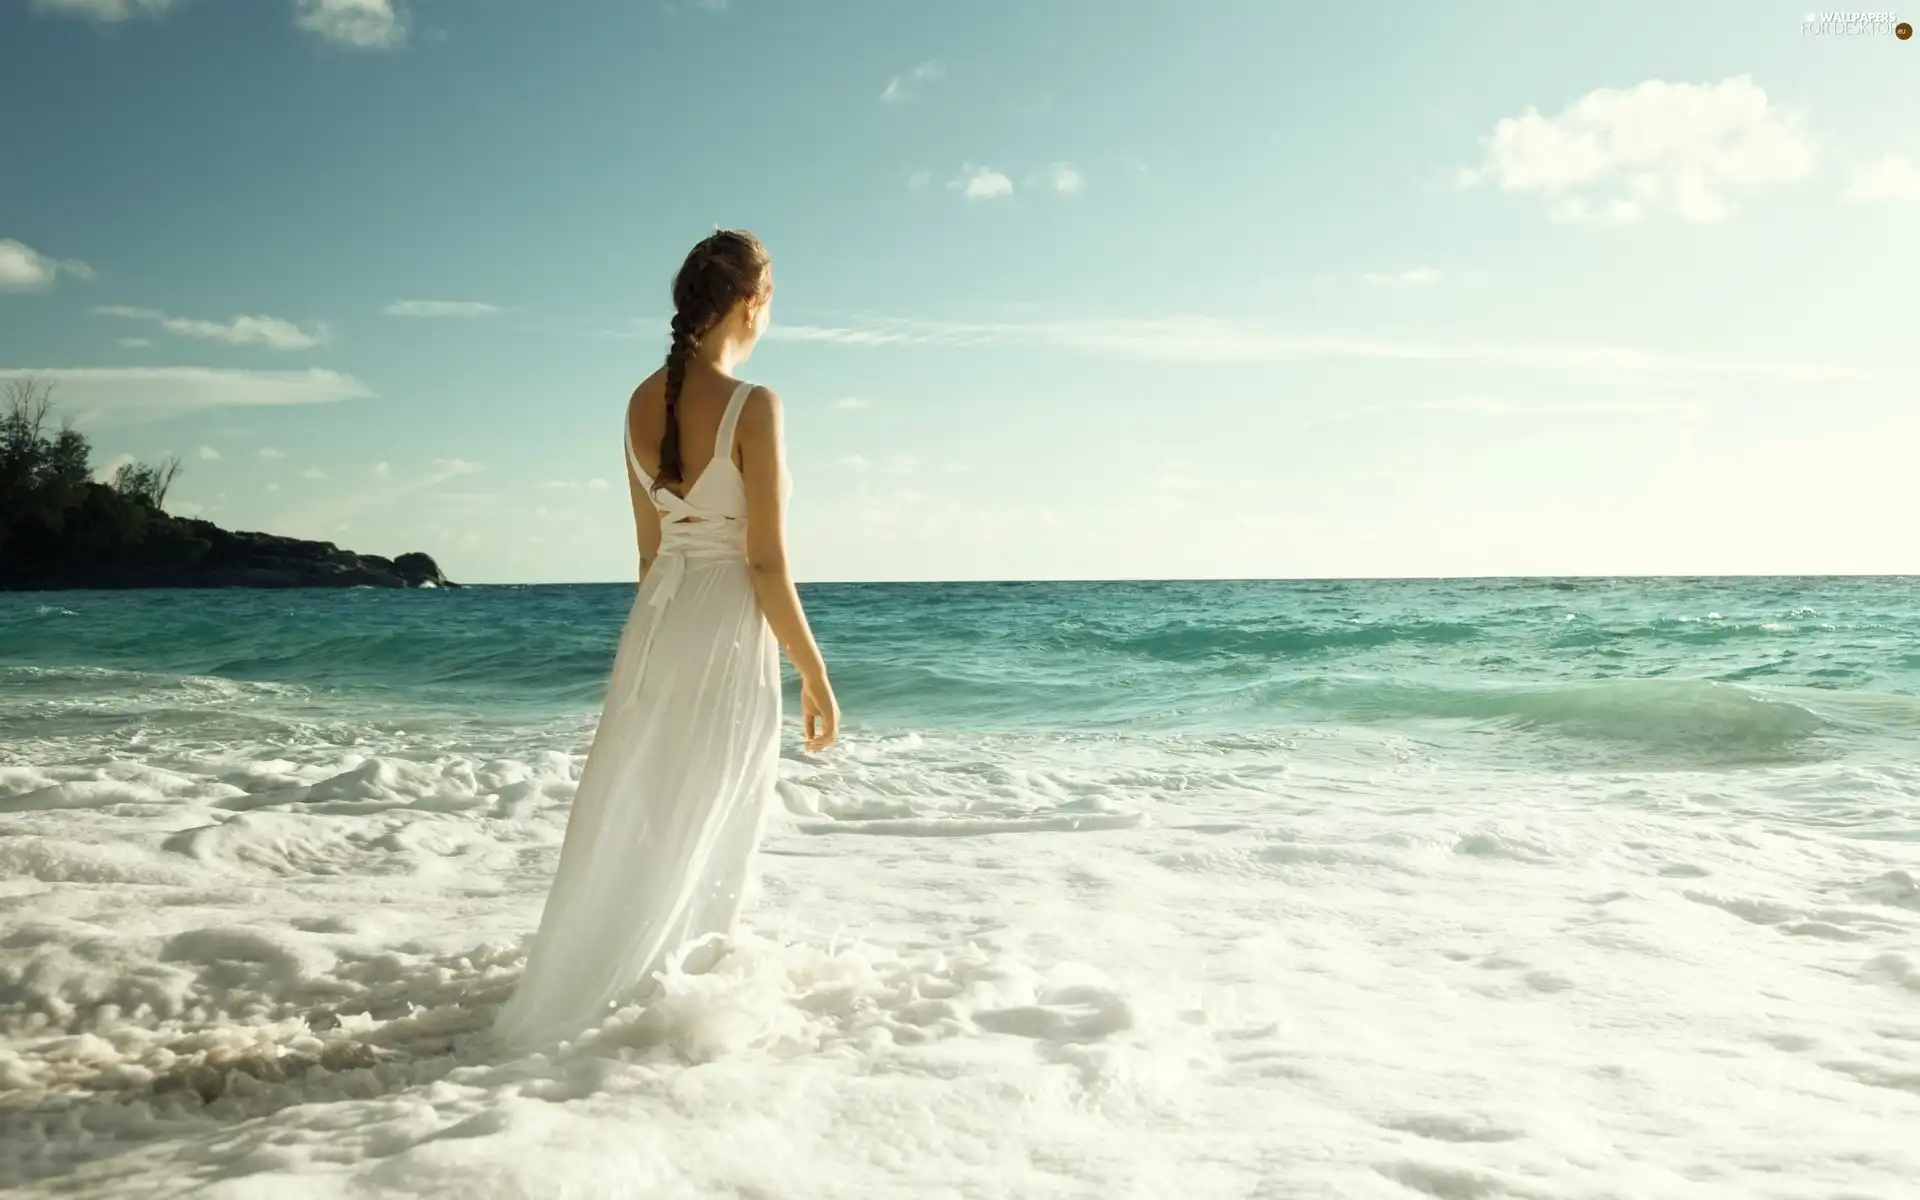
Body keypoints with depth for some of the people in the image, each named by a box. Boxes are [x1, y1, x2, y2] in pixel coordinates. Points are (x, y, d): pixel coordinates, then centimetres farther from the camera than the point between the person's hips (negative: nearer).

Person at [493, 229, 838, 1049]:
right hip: (726, 629, -7)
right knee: (703, 829, 7)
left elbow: (649, 544, 13)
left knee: (635, 816, 18)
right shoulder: (753, 406, -15)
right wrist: (816, 678, -8)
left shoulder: (643, 401, 6)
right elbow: (766, 562, -15)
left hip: (656, 620, 7)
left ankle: (575, 990, 28)